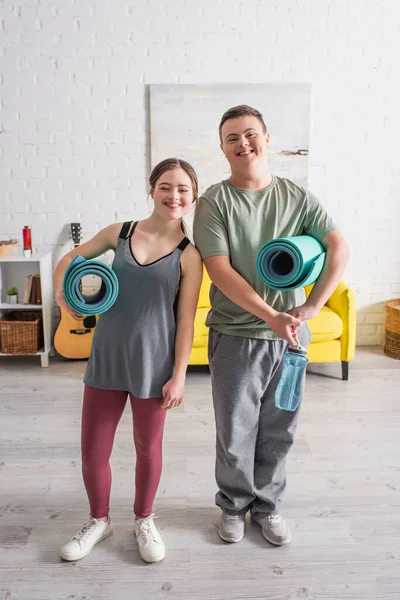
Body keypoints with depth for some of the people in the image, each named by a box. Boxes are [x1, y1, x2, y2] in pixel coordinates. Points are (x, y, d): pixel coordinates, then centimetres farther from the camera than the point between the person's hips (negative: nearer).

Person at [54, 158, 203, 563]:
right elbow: (71, 258, 15)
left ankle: (144, 521, 41)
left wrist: (179, 375, -9)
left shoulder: (189, 254, -8)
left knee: (148, 448, 14)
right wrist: (62, 291, -3)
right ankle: (99, 520, 39)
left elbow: (185, 320, -7)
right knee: (92, 450, 11)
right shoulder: (119, 233, 0)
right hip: (106, 358, 3)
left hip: (153, 365, -2)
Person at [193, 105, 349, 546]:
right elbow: (219, 270, -13)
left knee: (279, 431, 15)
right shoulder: (215, 201, -5)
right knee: (235, 432, 10)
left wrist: (312, 306, -15)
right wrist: (271, 316, -21)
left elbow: (339, 248, -2)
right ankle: (234, 505, 35)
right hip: (236, 335, -2)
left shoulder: (297, 196, 4)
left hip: (290, 336, 3)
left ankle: (267, 505, 37)